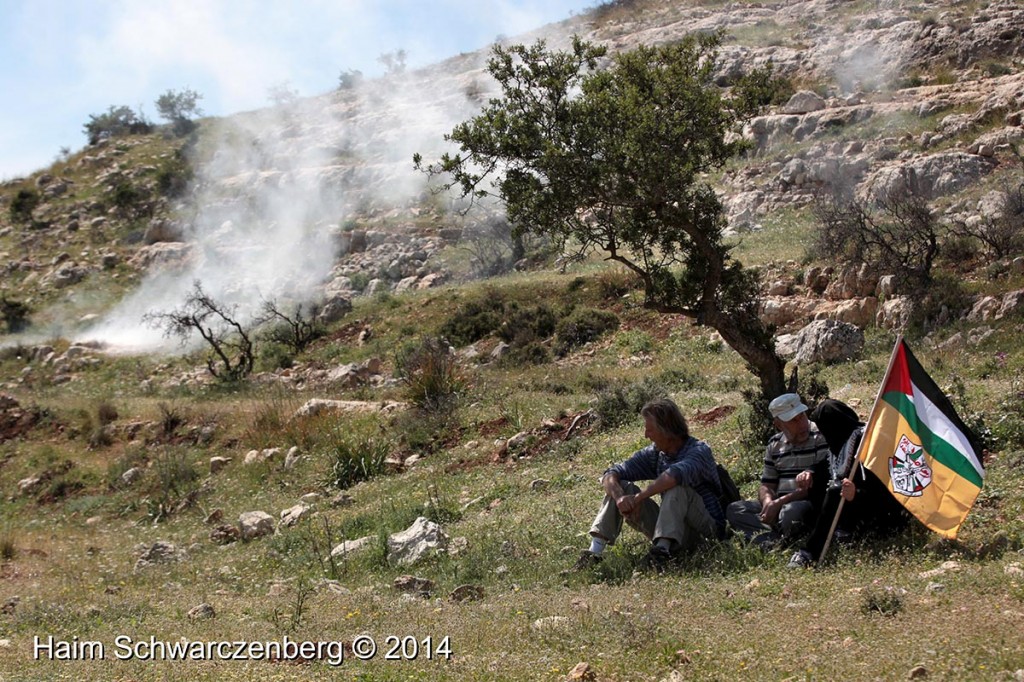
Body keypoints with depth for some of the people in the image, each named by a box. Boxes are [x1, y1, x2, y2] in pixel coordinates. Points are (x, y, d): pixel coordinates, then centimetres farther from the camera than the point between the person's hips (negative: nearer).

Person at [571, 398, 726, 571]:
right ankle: (594, 551, -19)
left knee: (677, 487, -33)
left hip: (706, 531, -6)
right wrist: (619, 496, -27)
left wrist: (638, 498, -37)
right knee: (619, 486, -6)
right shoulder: (654, 454, 3)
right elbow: (611, 474, -5)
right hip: (671, 527, 6)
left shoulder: (699, 450, -16)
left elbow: (676, 474, -39)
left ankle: (662, 550, -42)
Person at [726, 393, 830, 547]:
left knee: (791, 511, -39)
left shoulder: (821, 437, -6)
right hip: (777, 505, 7)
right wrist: (768, 502, -10)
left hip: (810, 503, -7)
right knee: (734, 509, -11)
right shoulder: (774, 444, 14)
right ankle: (776, 542, -31)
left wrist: (780, 502, -16)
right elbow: (767, 485, 16)